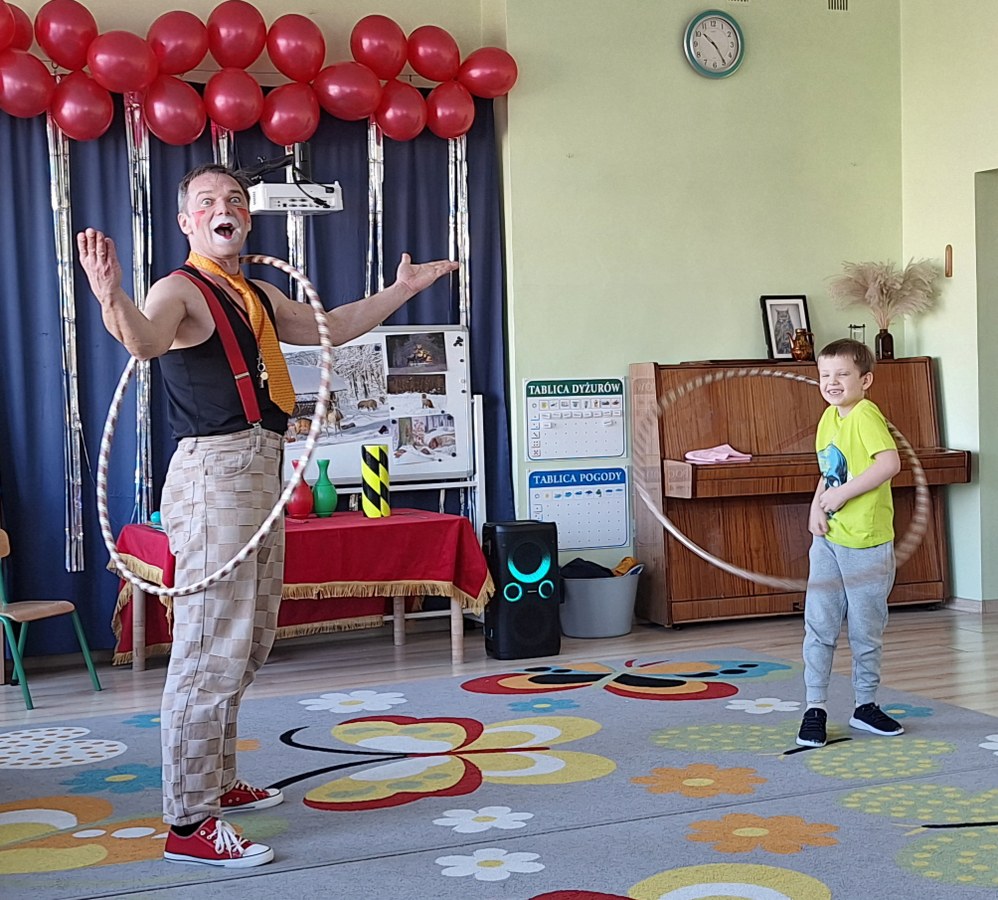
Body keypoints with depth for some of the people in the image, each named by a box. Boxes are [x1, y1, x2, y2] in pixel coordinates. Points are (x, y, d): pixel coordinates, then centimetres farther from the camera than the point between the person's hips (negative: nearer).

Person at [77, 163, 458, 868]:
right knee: (213, 649, -12)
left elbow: (332, 328, 32)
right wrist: (113, 299, -52)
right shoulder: (182, 290, -9)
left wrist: (402, 290, 34)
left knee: (250, 644, 18)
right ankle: (188, 824, -7)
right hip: (213, 472, -10)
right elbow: (145, 340, -31)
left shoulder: (259, 296, 18)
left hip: (261, 473, 10)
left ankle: (216, 781, 32)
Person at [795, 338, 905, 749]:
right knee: (819, 625, 2)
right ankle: (815, 707, 9)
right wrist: (816, 507, 2)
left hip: (867, 543, -6)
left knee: (867, 630, 8)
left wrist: (841, 494, -24)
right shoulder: (828, 418, 9)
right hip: (828, 540, 6)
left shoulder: (866, 415, -14)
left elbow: (890, 463, -29)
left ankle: (865, 706, 23)